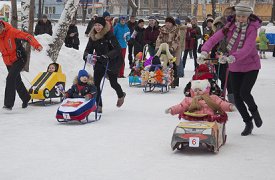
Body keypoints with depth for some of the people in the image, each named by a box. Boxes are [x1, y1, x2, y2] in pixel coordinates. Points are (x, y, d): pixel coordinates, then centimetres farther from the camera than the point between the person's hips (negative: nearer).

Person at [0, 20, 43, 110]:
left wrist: (37, 45, -42)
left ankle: (8, 104, -20)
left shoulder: (12, 32, -22)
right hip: (8, 62, 7)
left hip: (19, 59, -7)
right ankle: (26, 98, 41)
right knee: (17, 81, 18)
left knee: (10, 78, -22)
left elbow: (27, 36, -28)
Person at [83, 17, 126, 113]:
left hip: (112, 62, -5)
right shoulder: (92, 36, -1)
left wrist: (108, 55, -40)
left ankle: (121, 95, 45)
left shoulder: (109, 35, -20)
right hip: (99, 62, 5)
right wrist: (86, 55, -20)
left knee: (113, 83, 11)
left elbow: (117, 49, -26)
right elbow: (89, 49, 2)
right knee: (95, 83, -8)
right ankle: (99, 105, -2)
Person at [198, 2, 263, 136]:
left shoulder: (252, 28, -15)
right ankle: (248, 123, 21)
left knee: (244, 92, -17)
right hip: (235, 67, 4)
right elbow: (215, 38, -13)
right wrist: (204, 51, -30)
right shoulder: (230, 26, -4)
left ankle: (254, 111, 15)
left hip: (251, 66, -4)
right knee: (236, 97, 2)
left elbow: (247, 48, -30)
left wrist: (233, 57, -46)